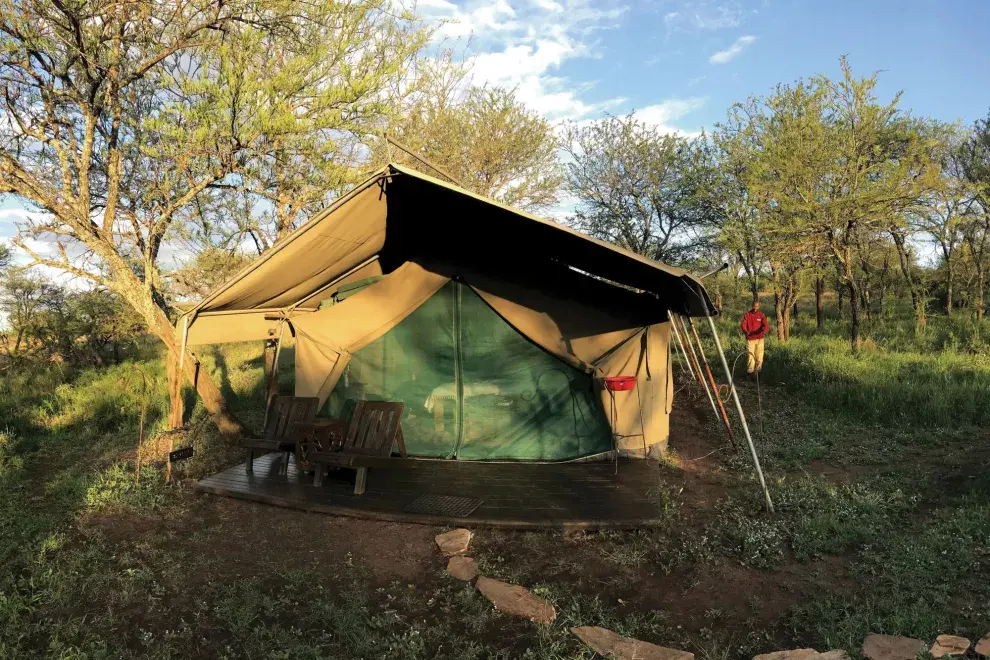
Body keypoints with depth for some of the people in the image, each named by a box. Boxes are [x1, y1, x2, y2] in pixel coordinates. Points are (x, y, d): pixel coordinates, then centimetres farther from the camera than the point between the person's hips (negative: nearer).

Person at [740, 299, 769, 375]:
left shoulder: (762, 315, 3)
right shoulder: (747, 314, 1)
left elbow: (766, 325, -8)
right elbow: (743, 324, -7)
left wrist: (765, 331, -32)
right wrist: (745, 331, -29)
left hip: (759, 339, 1)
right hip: (750, 339, -1)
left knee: (759, 356, 4)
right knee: (750, 355, -6)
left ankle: (758, 370, 15)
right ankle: (750, 371, -1)